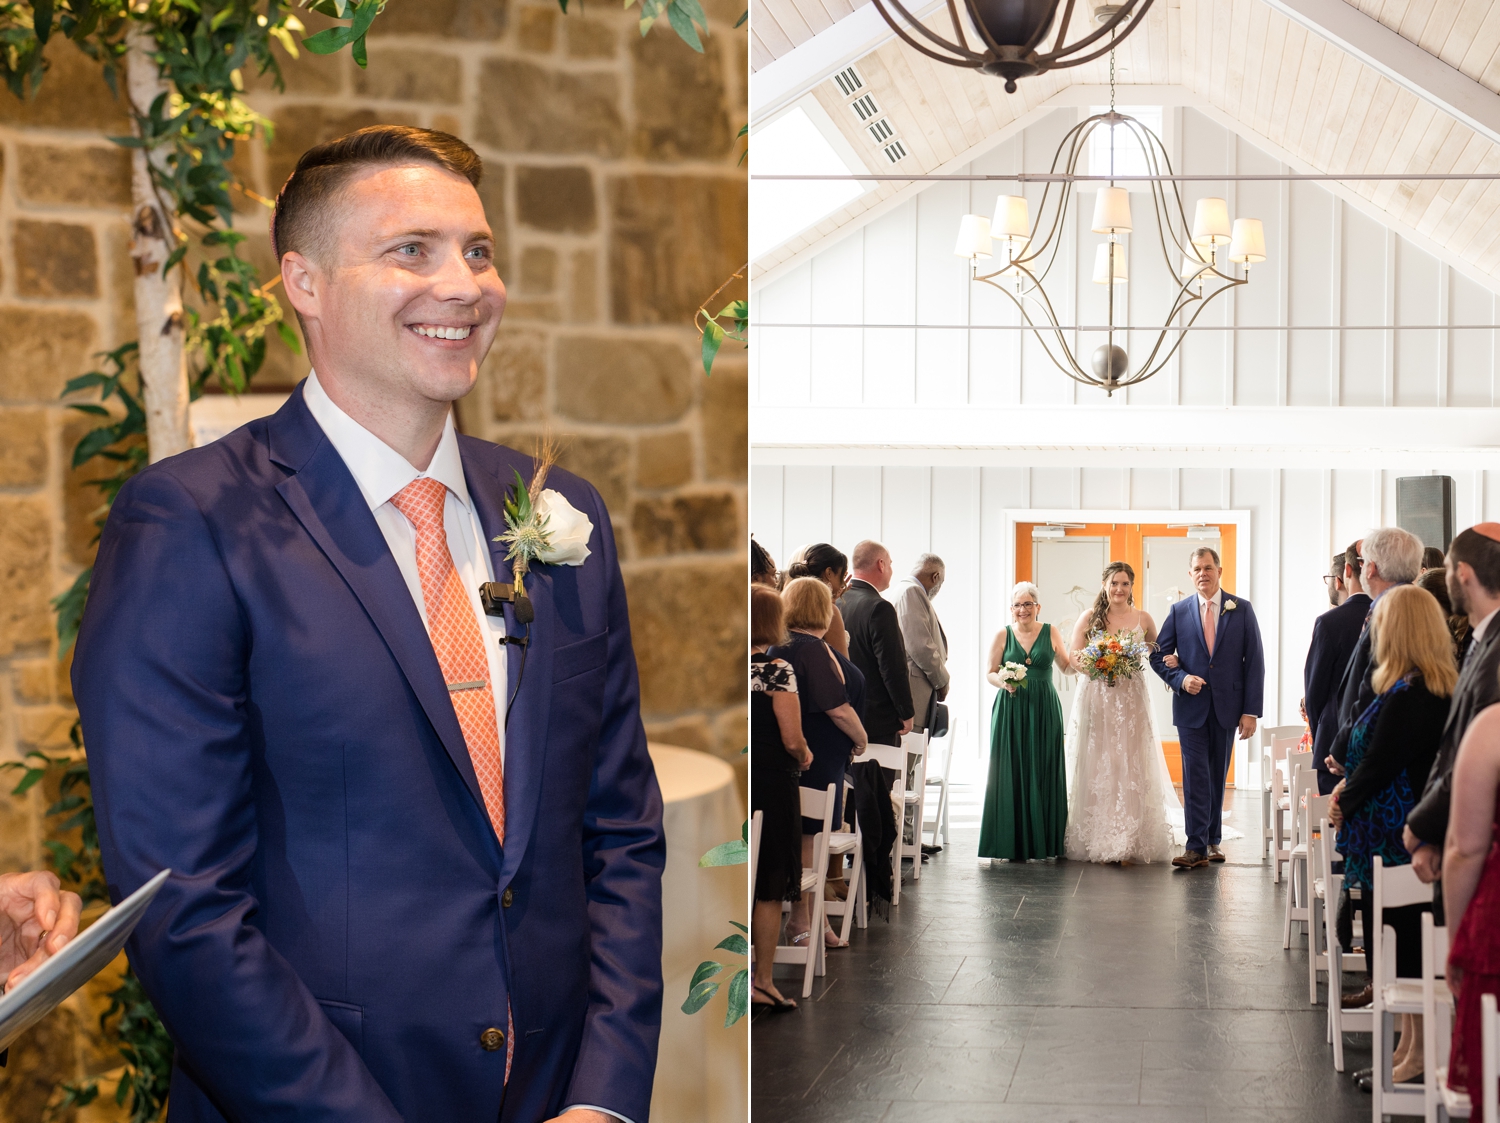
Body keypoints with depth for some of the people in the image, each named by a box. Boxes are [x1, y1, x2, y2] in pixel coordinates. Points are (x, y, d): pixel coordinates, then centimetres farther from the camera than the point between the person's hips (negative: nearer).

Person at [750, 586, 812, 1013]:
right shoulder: (777, 671, -13)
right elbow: (792, 740, -16)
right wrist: (804, 757, 7)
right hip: (772, 786, -5)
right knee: (770, 890, 3)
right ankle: (762, 982, 6)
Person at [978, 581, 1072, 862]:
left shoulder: (1050, 633, 7)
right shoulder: (1003, 636, 5)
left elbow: (1066, 665, 15)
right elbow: (989, 672, 6)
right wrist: (1003, 683, -14)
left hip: (1044, 712, 1)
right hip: (1011, 710, -1)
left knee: (1044, 772, -1)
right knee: (1013, 773, -3)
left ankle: (1046, 840, 4)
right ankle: (1014, 843, 1)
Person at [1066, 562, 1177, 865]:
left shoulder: (1143, 619, 8)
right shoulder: (1089, 618, 6)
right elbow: (1072, 657, 2)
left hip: (1132, 701, 0)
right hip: (1097, 700, 0)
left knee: (1132, 766, -4)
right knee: (1097, 767, -2)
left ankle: (1132, 842, -3)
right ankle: (1098, 840, 1)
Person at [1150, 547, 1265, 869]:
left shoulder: (1242, 609, 1)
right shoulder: (1179, 611, 4)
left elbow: (1254, 661, 0)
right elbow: (1158, 655, 7)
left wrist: (1251, 711, -6)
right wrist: (1181, 679, -13)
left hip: (1227, 707, 1)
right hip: (1191, 706, 0)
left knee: (1218, 776, 10)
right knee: (1196, 777, -6)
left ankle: (1213, 839, 22)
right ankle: (1197, 847, -7)